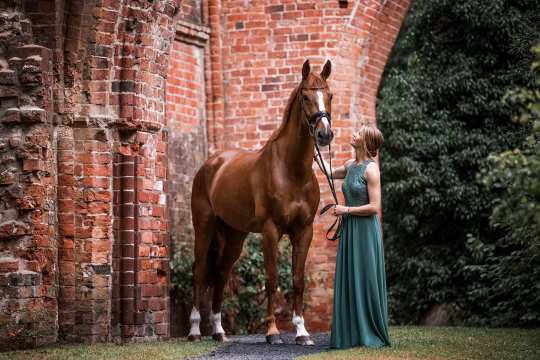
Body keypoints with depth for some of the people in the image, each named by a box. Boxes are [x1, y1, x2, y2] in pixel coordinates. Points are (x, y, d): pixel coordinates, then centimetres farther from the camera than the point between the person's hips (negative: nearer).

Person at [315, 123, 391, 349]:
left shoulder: (370, 169, -13)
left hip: (366, 230, -8)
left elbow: (374, 207, -17)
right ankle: (352, 333, 15)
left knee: (366, 281, -2)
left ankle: (374, 335, 7)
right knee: (348, 282, 9)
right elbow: (331, 172, 31)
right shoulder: (350, 165, 9)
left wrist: (346, 209, -13)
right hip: (349, 229, 8)